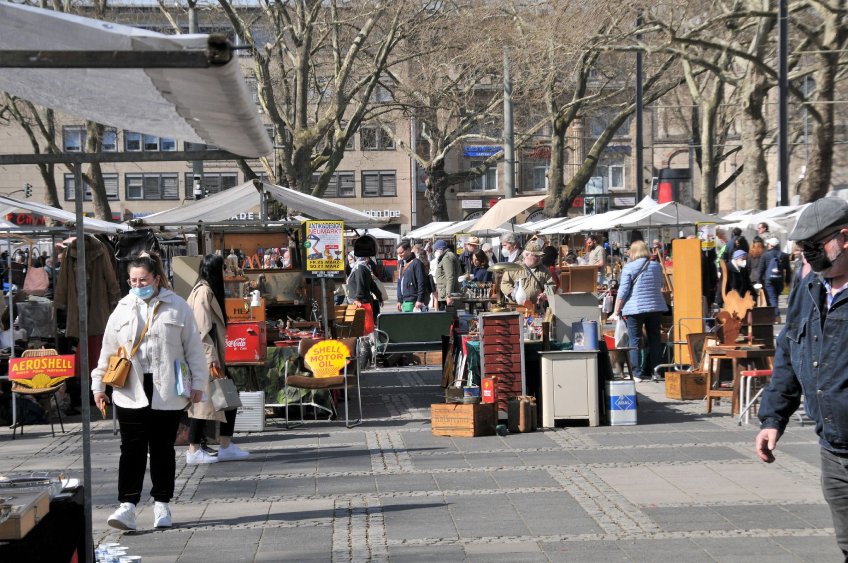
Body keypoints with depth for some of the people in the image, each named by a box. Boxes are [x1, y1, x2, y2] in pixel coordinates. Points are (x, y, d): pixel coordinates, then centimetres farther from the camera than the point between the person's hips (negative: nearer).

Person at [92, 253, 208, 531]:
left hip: (167, 393, -1)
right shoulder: (123, 309, 9)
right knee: (132, 449, -5)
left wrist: (198, 382, 0)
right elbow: (108, 350, 14)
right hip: (131, 392, 1)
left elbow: (193, 347, 3)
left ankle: (162, 505, 18)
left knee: (162, 450, 8)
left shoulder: (178, 307, 2)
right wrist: (98, 385, 13)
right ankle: (127, 506, -6)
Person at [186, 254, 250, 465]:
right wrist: (211, 359, -21)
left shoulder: (209, 290, 16)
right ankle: (194, 450, 1)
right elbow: (203, 329, -19)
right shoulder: (203, 291, -13)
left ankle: (226, 446, 13)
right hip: (206, 358, -10)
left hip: (212, 356, 10)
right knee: (204, 400, -5)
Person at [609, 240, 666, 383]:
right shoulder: (657, 266, 8)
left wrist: (616, 312, -3)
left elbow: (623, 291, -7)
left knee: (635, 342, 0)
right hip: (656, 307, 4)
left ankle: (637, 374, -3)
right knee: (655, 340, 11)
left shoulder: (629, 268, -6)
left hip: (635, 308, -4)